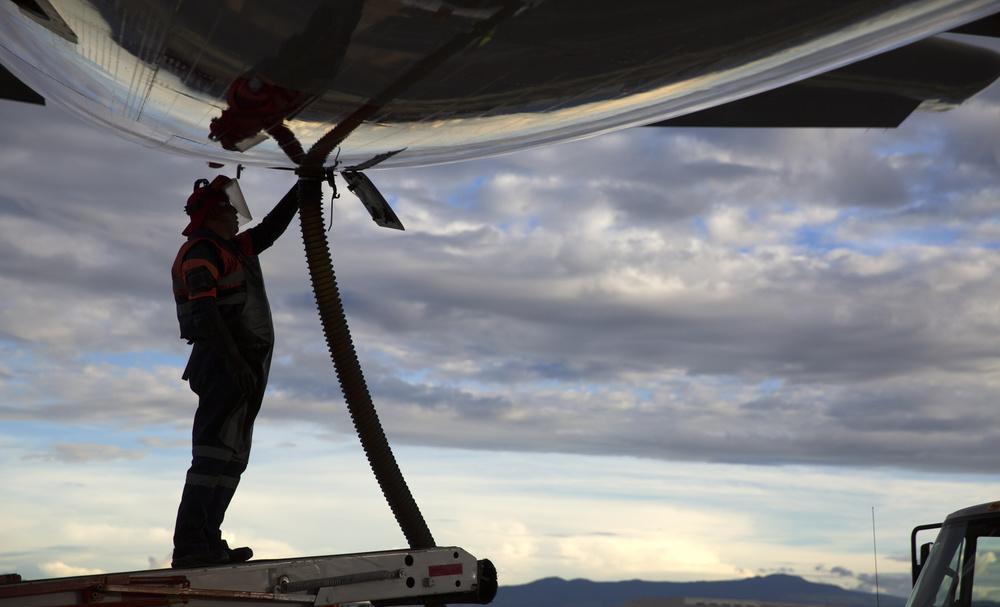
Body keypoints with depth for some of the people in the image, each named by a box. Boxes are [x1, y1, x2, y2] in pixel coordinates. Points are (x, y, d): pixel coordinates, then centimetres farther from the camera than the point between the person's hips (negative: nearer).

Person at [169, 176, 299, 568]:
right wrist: (232, 359, -27)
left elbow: (271, 228, 33)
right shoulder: (201, 250, -6)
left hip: (240, 367, 10)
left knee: (231, 457, 9)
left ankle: (206, 543, 9)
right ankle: (191, 545, -22)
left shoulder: (233, 249, 23)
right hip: (226, 363, -10)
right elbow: (204, 308, -18)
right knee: (216, 453, -17)